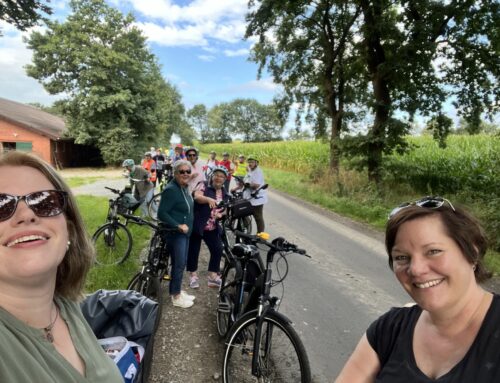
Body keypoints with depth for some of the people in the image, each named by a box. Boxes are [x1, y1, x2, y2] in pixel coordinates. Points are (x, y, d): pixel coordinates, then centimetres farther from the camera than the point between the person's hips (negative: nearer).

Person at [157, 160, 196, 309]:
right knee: (179, 264, -1)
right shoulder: (171, 190, -21)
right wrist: (179, 225, -25)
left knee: (181, 263, 17)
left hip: (185, 232, 9)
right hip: (175, 233, -9)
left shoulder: (184, 188, 7)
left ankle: (177, 290, 31)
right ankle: (176, 297, 14)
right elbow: (161, 213, -23)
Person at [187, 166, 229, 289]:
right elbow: (197, 197, -24)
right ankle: (193, 275, 23)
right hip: (197, 225, -5)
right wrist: (208, 199, -43)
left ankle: (213, 277, 13)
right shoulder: (203, 185, -6)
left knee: (218, 250, 0)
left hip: (213, 228, 5)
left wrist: (221, 214, -5)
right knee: (193, 250, 5)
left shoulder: (224, 193, 10)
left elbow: (224, 209, 18)